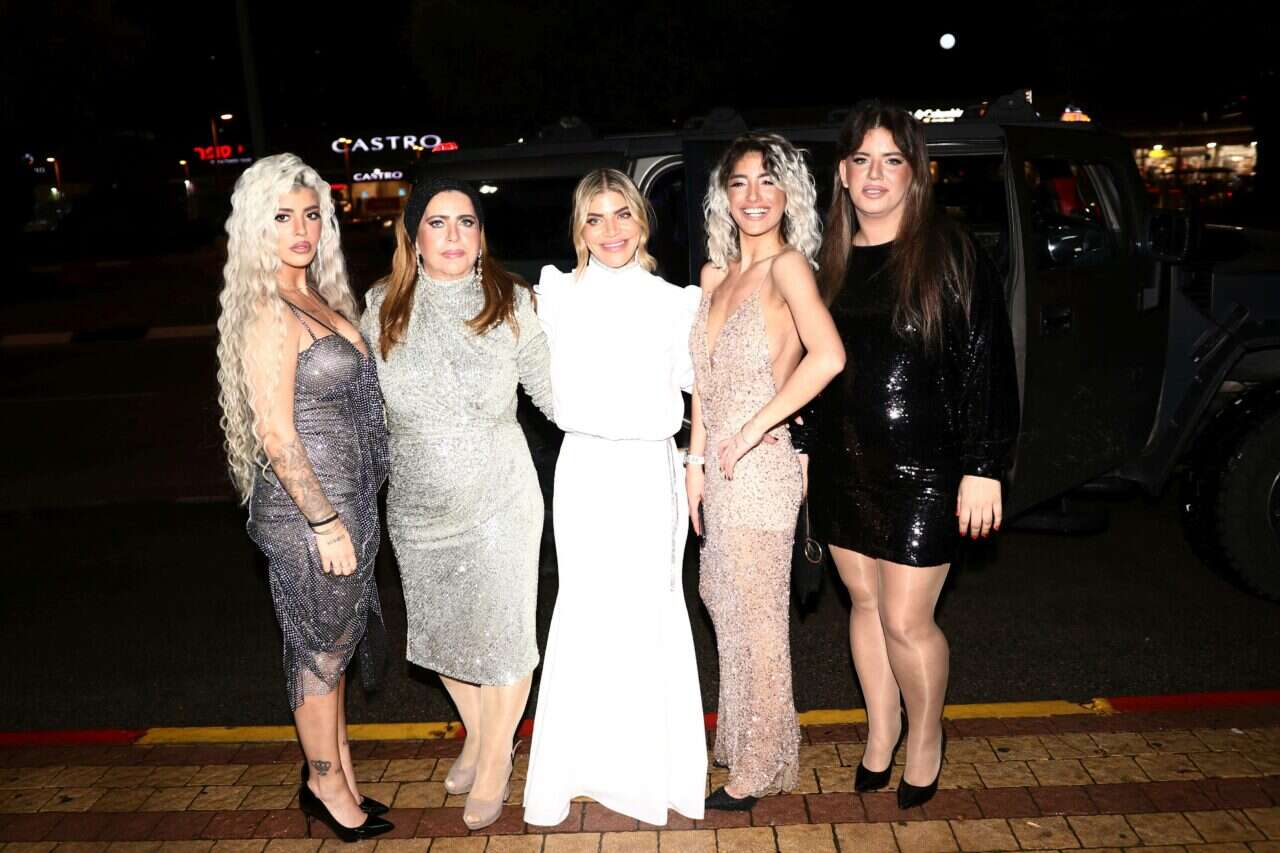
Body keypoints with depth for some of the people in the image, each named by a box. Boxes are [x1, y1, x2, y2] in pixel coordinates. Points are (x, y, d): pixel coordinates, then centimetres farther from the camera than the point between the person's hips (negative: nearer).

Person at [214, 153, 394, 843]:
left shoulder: (317, 297, 9)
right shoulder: (270, 314, -18)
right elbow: (276, 433, -21)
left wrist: (348, 513, 16)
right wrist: (326, 521, -19)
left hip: (345, 499, 9)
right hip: (307, 510, -9)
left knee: (335, 641, 19)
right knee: (320, 648, 7)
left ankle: (338, 772, 36)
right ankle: (326, 785, 27)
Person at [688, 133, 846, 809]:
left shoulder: (788, 265, -13)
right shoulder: (715, 275, 11)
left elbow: (828, 356, -30)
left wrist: (751, 430, -24)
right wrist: (696, 459, 7)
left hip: (761, 465, -8)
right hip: (722, 466, 8)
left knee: (753, 618, 5)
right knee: (723, 601, 20)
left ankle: (755, 771, 24)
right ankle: (742, 742, 40)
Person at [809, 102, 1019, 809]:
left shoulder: (949, 253, -8)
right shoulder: (834, 260, 7)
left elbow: (989, 366, -10)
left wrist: (983, 468, -13)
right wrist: (805, 451, 13)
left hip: (923, 470, -5)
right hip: (843, 463, 5)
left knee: (906, 620, 0)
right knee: (864, 603, 15)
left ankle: (926, 739, 27)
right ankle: (881, 729, 36)